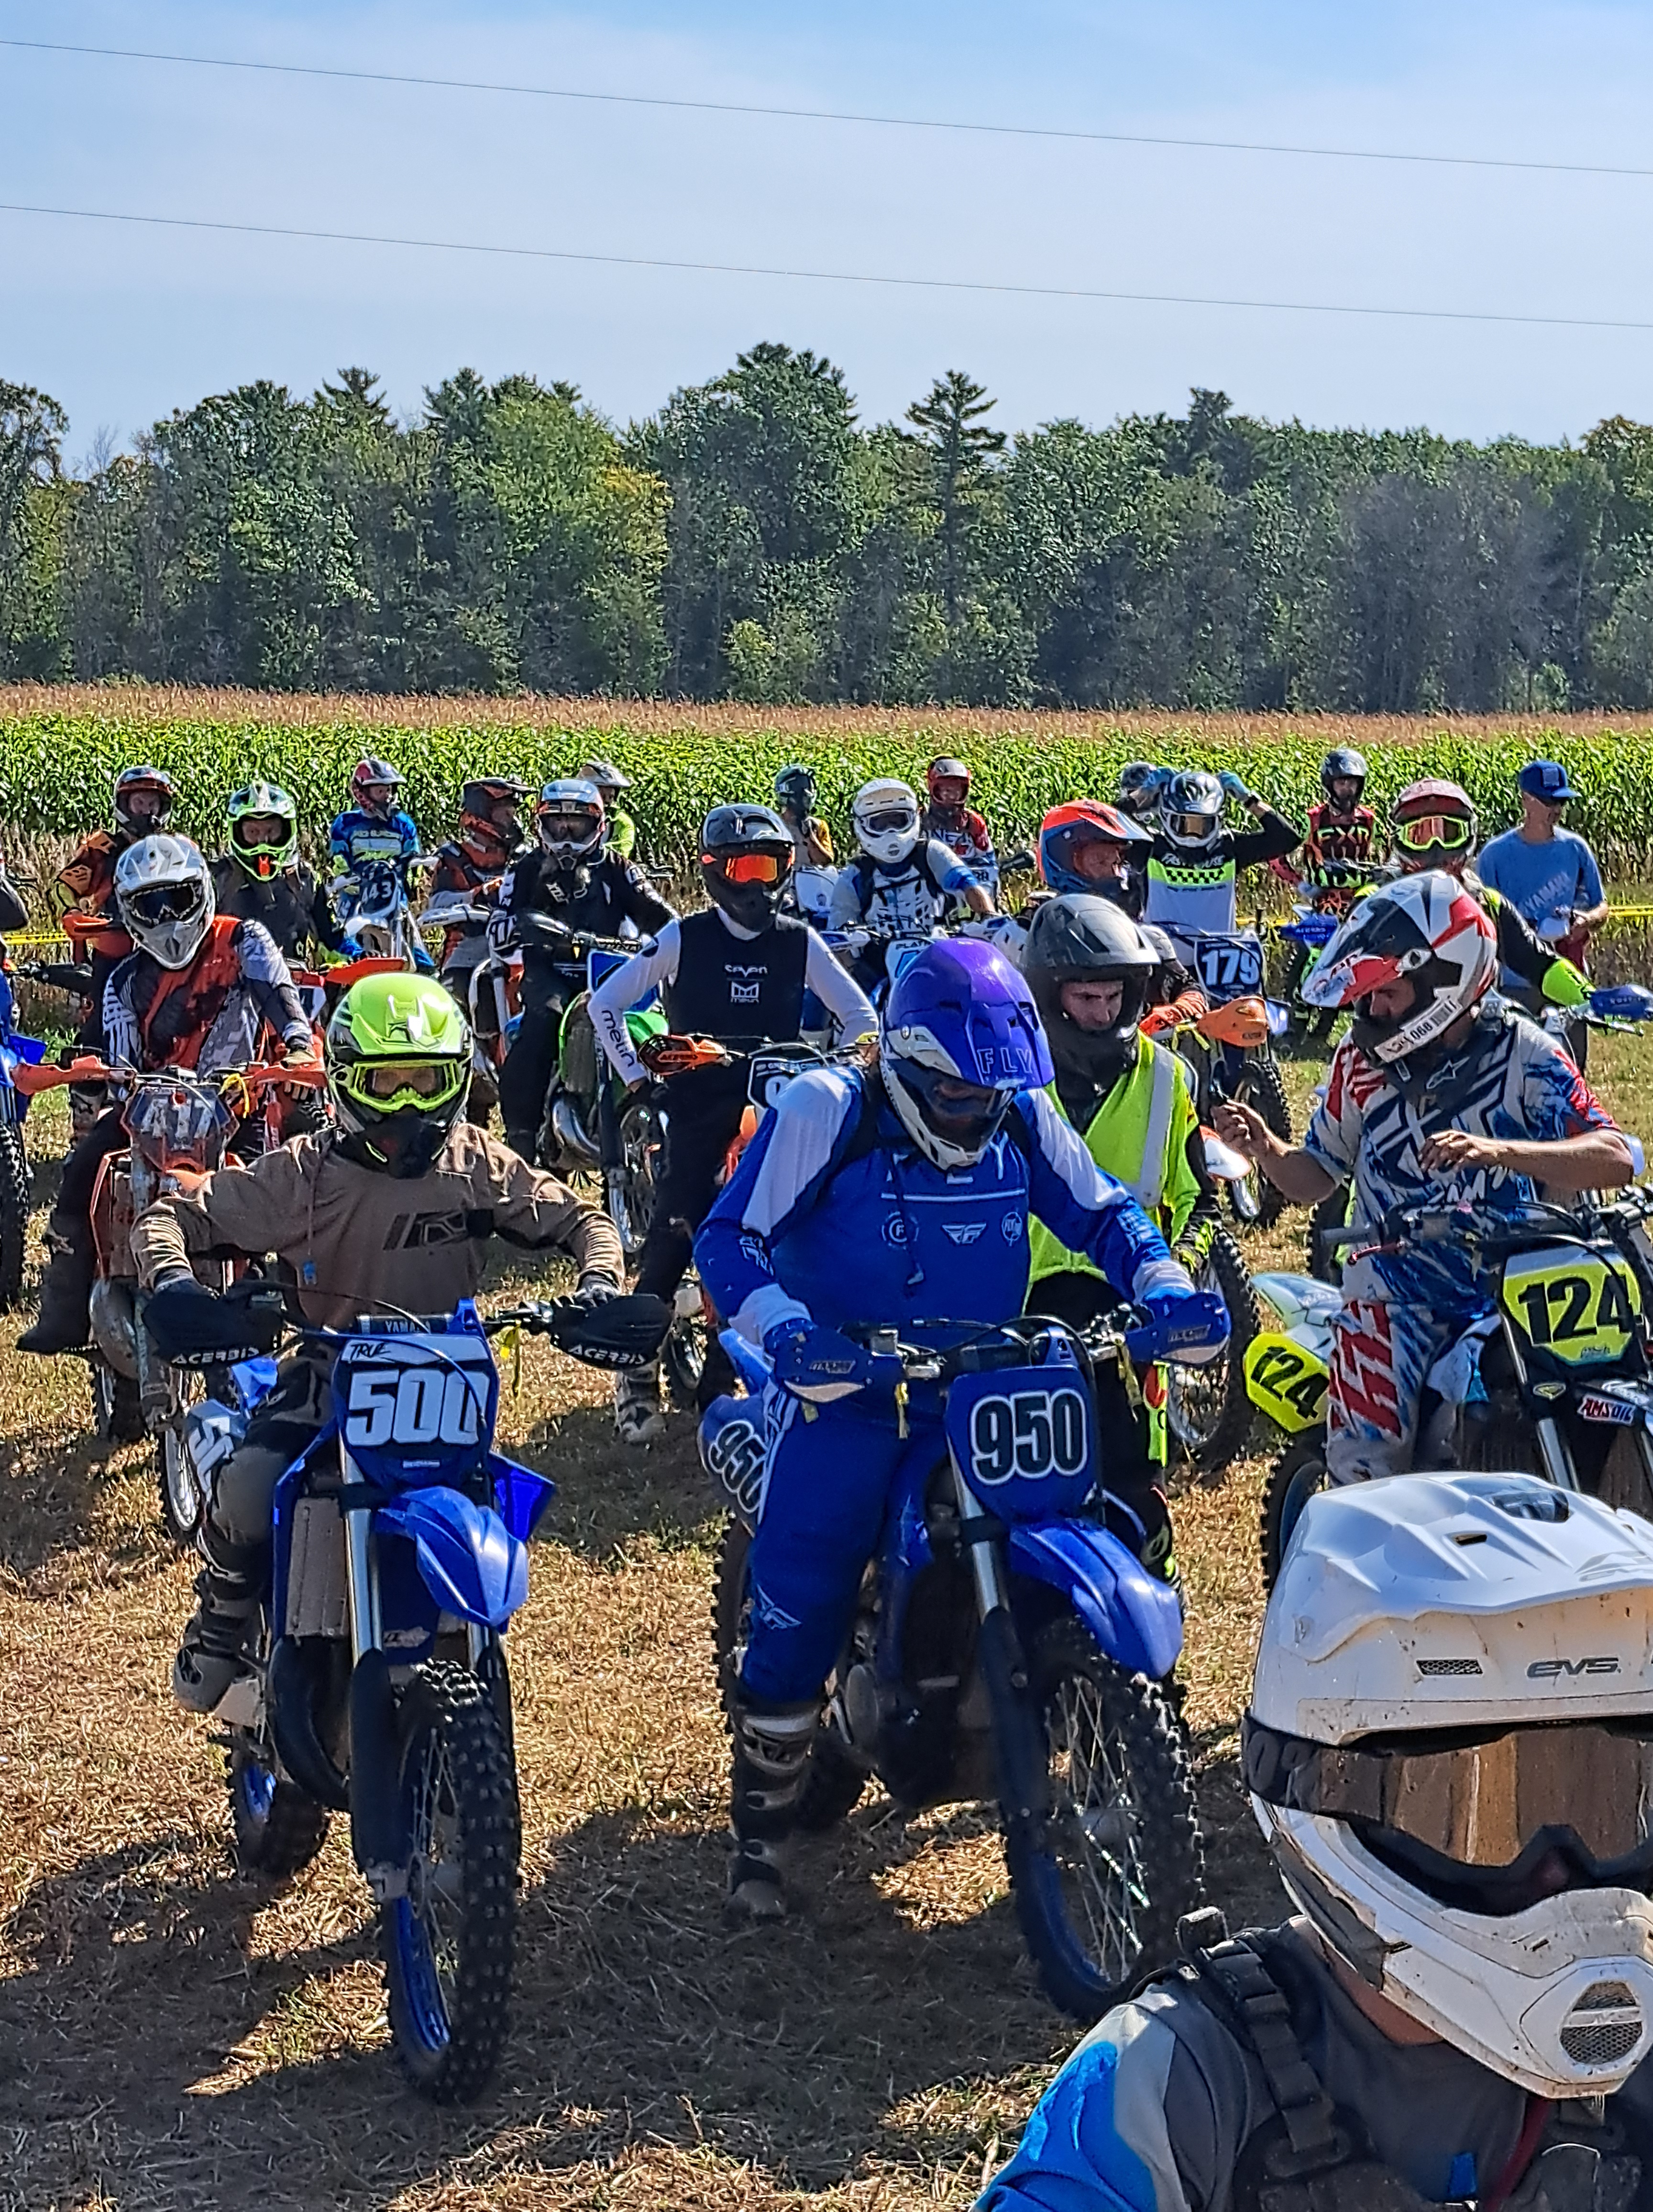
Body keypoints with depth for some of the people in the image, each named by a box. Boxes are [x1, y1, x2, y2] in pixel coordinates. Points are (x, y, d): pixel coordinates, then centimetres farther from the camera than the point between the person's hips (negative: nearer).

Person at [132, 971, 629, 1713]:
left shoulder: (479, 1165, -1)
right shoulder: (303, 1172, -7)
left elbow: (580, 1220, 6)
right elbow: (172, 1216, -5)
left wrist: (599, 1285, -16)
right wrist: (171, 1281, -28)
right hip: (331, 1369, -2)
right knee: (247, 1490, -26)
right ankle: (222, 1622, 7)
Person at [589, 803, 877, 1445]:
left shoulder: (800, 943, 5)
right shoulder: (683, 939, 0)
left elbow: (861, 1017, 12)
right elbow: (604, 1003, 6)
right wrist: (635, 1074, 0)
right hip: (698, 1111, -2)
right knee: (673, 1242, -11)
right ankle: (637, 1372, -2)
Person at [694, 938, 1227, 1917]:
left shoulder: (1023, 1118, 2)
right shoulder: (825, 1112, -12)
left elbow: (1101, 1211, 10)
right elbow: (730, 1235, -12)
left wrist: (1166, 1287, -10)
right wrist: (784, 1328, -31)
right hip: (845, 1393, -4)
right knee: (799, 1615, -8)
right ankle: (762, 1828, 10)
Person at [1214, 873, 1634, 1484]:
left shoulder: (1521, 1054, -6)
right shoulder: (1362, 1057, 5)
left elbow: (1615, 1159, -17)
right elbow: (1314, 1178, 13)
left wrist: (1498, 1150, -30)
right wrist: (1265, 1148, -10)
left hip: (1512, 1296, -1)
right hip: (1394, 1294, 2)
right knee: (1365, 1475, -11)